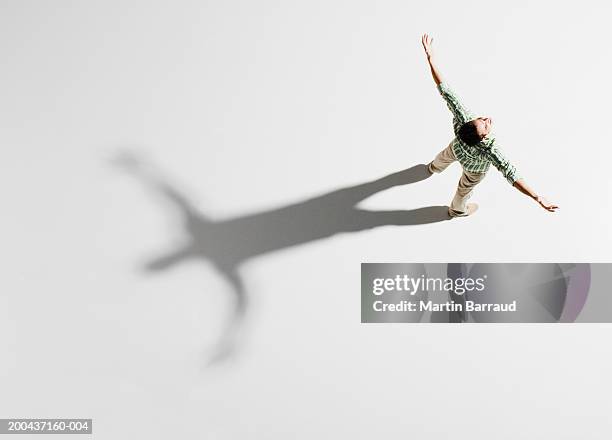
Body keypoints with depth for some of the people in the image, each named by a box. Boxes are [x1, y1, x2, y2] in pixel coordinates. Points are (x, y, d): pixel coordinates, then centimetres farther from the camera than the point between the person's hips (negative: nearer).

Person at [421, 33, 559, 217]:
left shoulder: (462, 119, -47)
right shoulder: (489, 151, -52)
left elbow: (445, 90, -46)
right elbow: (511, 175, -57)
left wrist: (430, 56, -45)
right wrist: (538, 198, -62)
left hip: (455, 149, 3)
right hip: (475, 168, -2)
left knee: (444, 156, 38)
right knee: (465, 188, 30)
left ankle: (434, 167, 75)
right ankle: (457, 209, 64)